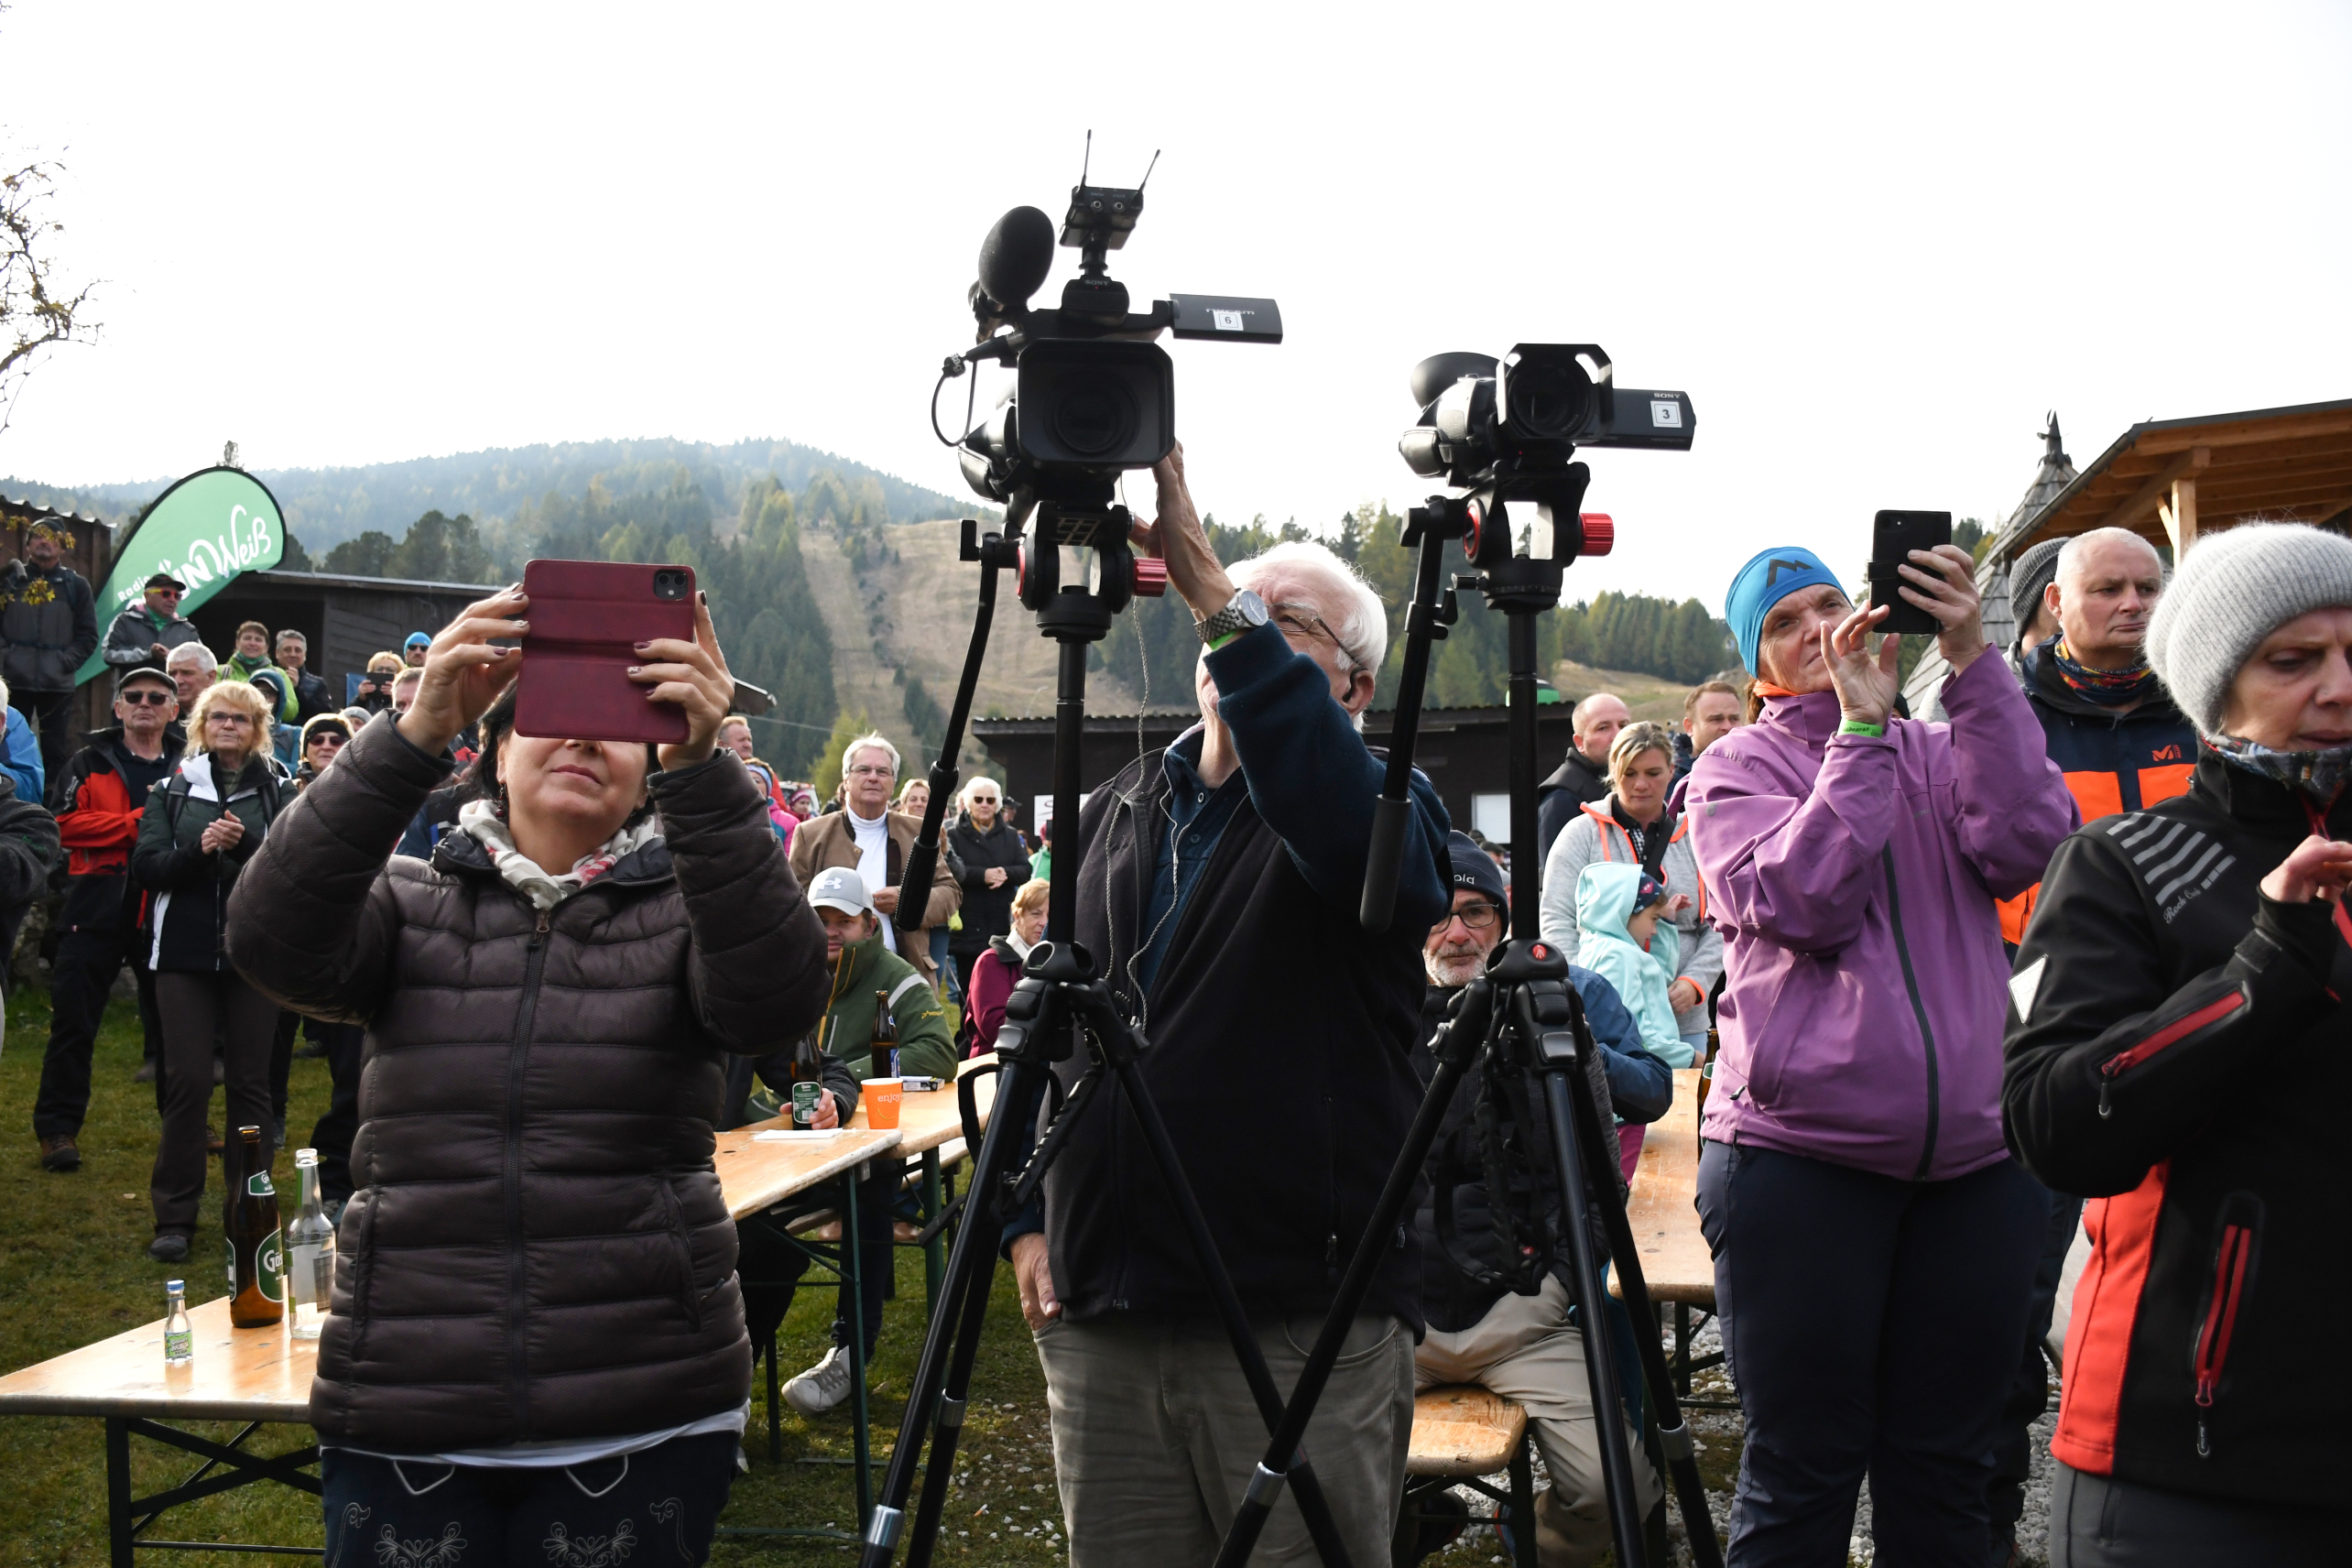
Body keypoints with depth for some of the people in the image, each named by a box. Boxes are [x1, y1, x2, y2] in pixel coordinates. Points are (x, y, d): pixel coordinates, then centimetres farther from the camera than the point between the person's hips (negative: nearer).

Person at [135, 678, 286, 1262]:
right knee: (187, 1080, -2)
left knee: (250, 1081, 5)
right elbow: (147, 866, -1)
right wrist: (199, 849, -17)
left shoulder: (276, 791, 5)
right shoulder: (172, 789, 9)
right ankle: (175, 1216, 7)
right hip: (186, 951, 0)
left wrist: (244, 844, -21)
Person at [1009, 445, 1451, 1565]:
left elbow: (1345, 824, -28)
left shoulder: (1385, 807, -1)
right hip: (1100, 1323, 5)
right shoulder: (1112, 817, 16)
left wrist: (1214, 590, -32)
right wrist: (1028, 1218, 12)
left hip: (1303, 1327, -5)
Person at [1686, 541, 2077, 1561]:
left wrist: (1973, 662, -10)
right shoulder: (1735, 769, 6)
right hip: (1799, 1159, -3)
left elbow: (2027, 843, -7)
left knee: (1944, 1473, 10)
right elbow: (1803, 903, -12)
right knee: (1803, 1473, 1)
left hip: (1976, 1157, 3)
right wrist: (1863, 729, -12)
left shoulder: (1942, 752, 14)